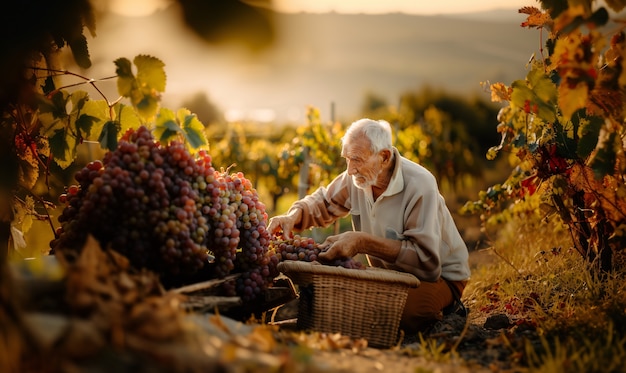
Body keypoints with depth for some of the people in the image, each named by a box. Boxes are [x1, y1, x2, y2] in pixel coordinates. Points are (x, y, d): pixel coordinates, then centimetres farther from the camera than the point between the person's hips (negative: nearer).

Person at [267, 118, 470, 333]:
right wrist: (293, 216, -12)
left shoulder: (419, 186, -27)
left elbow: (426, 261, -32)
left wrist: (362, 242, -36)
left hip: (440, 276, -7)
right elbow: (322, 203, 12)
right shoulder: (358, 176, -7)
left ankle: (442, 316, -1)